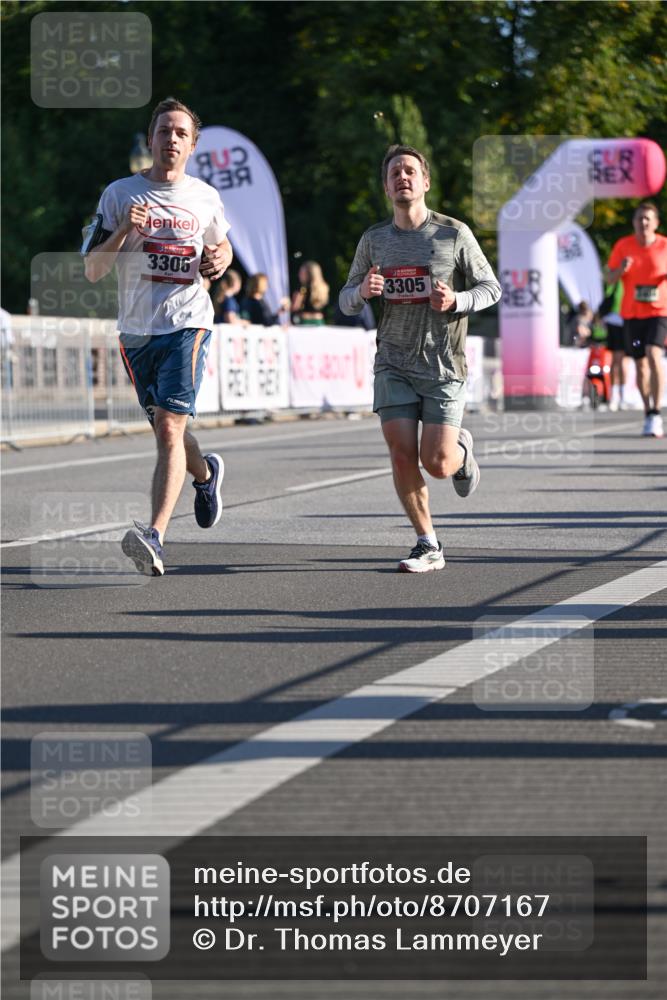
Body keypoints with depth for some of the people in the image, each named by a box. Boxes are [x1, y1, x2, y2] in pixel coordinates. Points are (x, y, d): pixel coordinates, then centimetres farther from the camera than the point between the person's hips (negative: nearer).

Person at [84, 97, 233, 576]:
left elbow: (222, 246, 25)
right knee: (167, 432, 16)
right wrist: (123, 229, -17)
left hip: (188, 324, -2)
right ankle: (206, 473, 50)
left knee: (169, 427, -18)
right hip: (137, 329, 2)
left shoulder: (205, 198, 6)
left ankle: (156, 536, -27)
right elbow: (93, 271, 0)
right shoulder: (120, 194, 2)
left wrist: (220, 260, 1)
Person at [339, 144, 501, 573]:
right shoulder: (374, 240, 6)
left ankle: (462, 449, 29)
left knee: (437, 464, -9)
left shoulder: (454, 234, -3)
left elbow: (491, 287, 4)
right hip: (393, 364, 2)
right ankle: (429, 547, 6)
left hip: (444, 365, -2)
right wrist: (362, 291, -12)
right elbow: (346, 301, 12)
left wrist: (456, 301, -17)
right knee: (402, 456, -9)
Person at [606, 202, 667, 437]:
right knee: (641, 364, 9)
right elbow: (610, 277, 6)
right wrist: (621, 269, -17)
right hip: (631, 312, 3)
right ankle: (648, 415, 24)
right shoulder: (623, 246, 1)